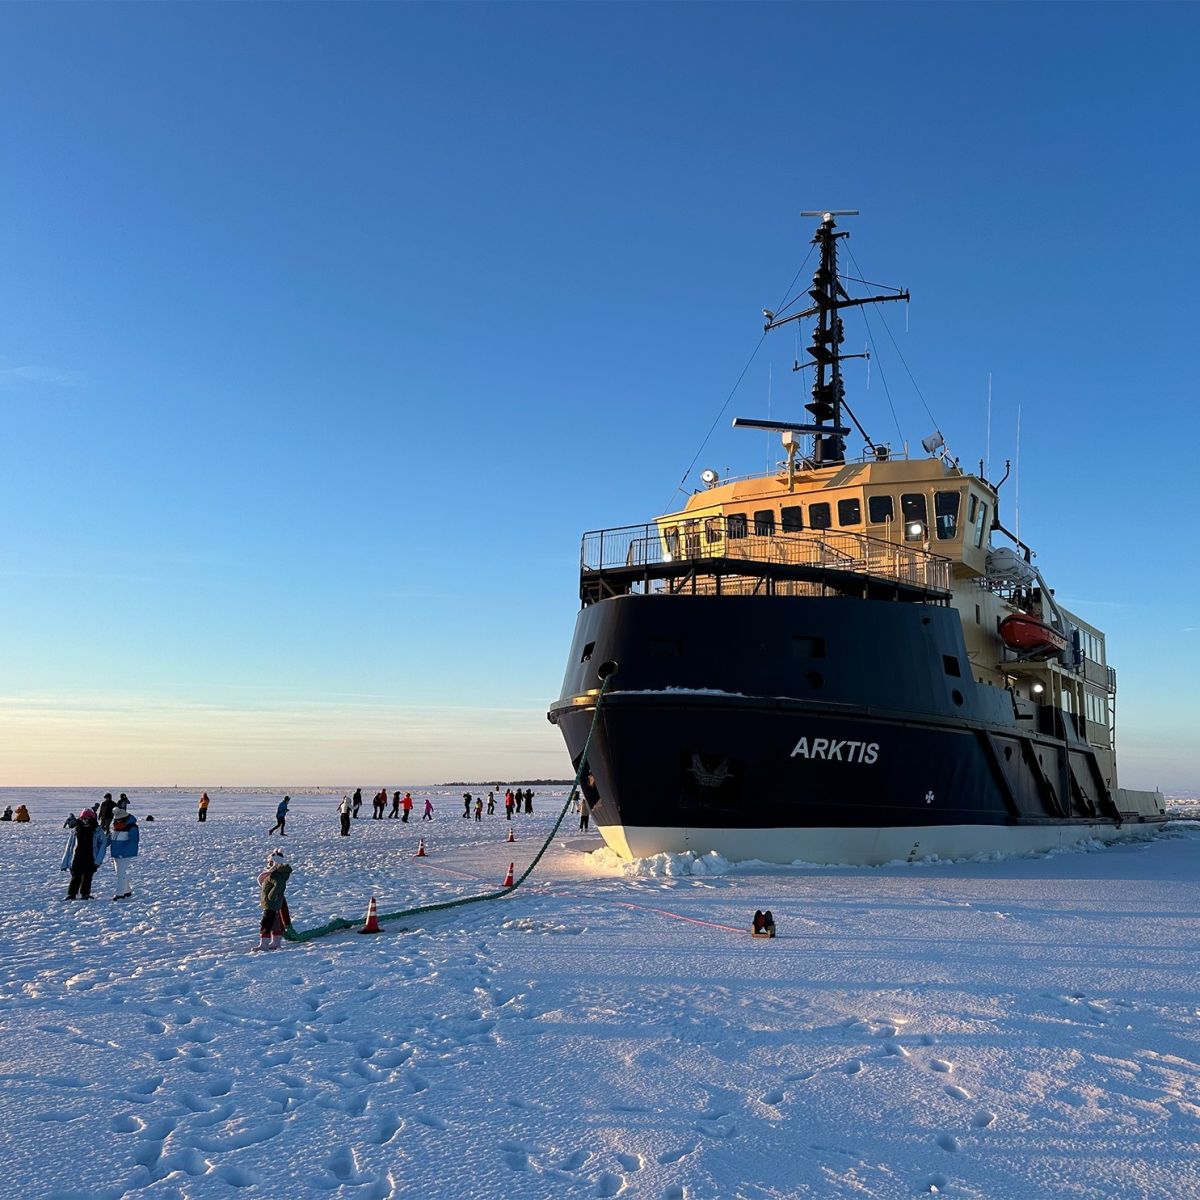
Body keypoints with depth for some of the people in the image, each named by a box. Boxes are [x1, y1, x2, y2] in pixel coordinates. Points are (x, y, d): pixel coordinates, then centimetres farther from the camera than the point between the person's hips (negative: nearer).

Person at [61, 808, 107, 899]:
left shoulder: (98, 831, 0)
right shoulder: (75, 831, 6)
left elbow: (103, 844, -4)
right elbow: (69, 847, 10)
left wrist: (98, 860, -13)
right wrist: (65, 863, 7)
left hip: (90, 860, -1)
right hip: (77, 859, 1)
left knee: (87, 877, 1)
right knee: (75, 877, -2)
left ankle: (84, 894, 12)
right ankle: (71, 894, 7)